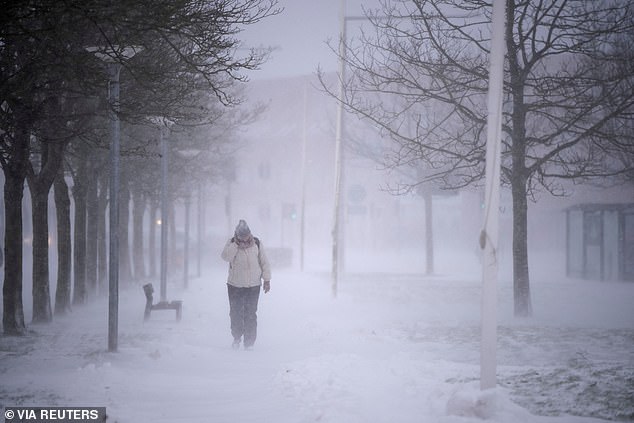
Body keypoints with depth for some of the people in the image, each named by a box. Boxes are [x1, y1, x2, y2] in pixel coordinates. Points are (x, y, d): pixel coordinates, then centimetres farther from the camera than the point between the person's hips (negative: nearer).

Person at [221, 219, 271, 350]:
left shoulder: (256, 243, 0)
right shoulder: (231, 243, -3)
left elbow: (264, 262, 6)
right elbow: (225, 257, -21)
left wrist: (267, 279, 4)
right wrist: (236, 244, -22)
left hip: (253, 285, 0)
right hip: (235, 285, 0)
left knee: (250, 314, -2)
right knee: (235, 313, 4)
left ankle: (249, 342, 5)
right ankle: (237, 337, 23)